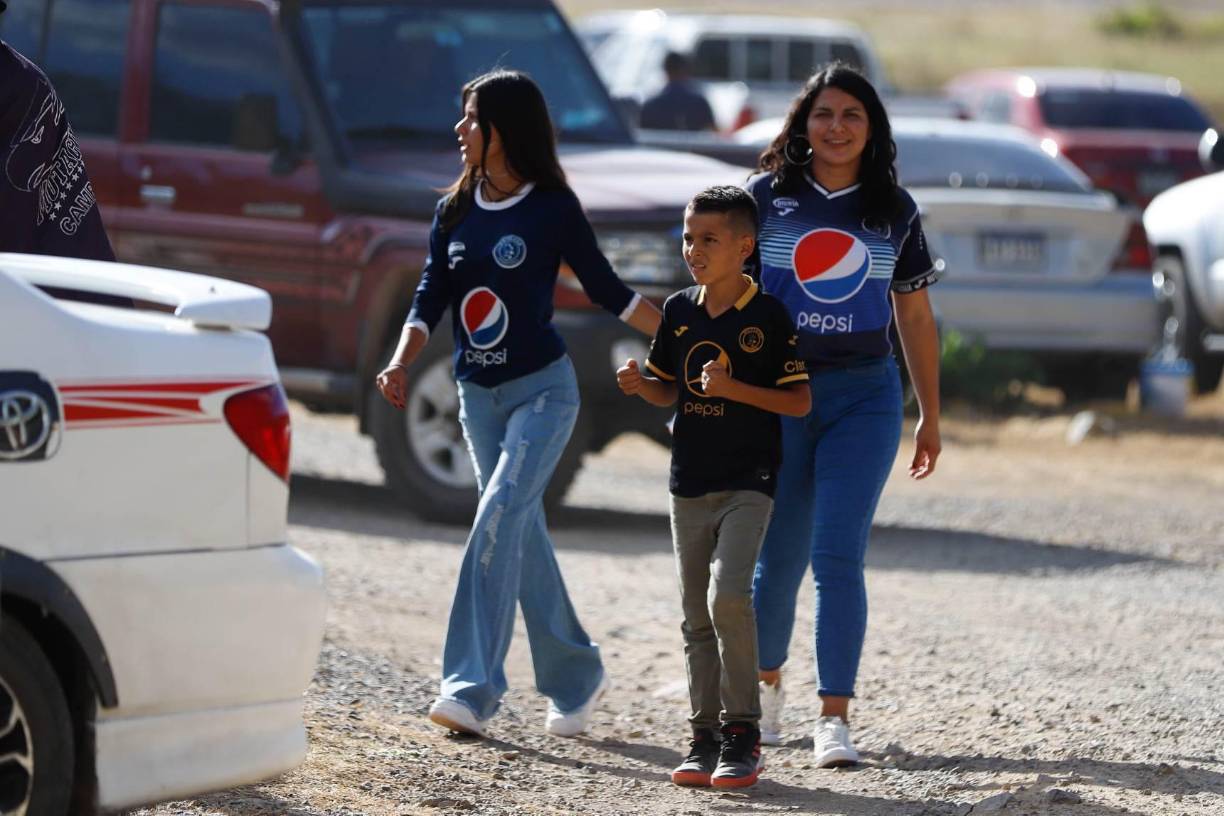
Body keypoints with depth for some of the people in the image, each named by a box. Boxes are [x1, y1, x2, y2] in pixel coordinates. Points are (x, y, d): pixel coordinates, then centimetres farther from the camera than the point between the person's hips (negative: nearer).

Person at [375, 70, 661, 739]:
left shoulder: (553, 209, -7)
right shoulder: (454, 212, 7)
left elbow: (606, 289, 0)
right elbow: (430, 300, 7)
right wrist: (401, 363, -10)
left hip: (543, 389, -6)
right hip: (478, 394, 6)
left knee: (499, 520, -20)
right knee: (522, 537, 10)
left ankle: (473, 688, -25)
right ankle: (576, 676, 24)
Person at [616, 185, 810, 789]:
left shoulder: (768, 316, -8)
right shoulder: (679, 311, 7)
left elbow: (800, 401, -7)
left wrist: (735, 389, -19)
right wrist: (640, 384, -4)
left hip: (747, 482, -6)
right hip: (689, 484, 6)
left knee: (728, 594, -21)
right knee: (697, 617, 7)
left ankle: (743, 733, -12)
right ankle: (706, 736, 13)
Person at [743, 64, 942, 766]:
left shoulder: (894, 211, 7)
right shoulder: (767, 197, 3)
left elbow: (916, 317, 13)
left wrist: (931, 416, 13)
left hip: (865, 397, 0)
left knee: (838, 555, -11)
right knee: (780, 556, 8)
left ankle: (835, 718, -12)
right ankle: (766, 684, 34)